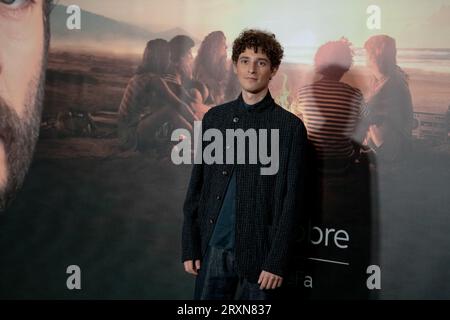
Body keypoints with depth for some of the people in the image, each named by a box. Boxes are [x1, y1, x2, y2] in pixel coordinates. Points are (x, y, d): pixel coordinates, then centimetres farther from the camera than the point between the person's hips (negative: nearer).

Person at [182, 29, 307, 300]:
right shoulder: (214, 118, 7)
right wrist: (190, 247, 4)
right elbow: (196, 187, 8)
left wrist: (277, 261, -10)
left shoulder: (289, 126, -4)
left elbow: (290, 202, -6)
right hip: (212, 248, 3)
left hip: (258, 252, -3)